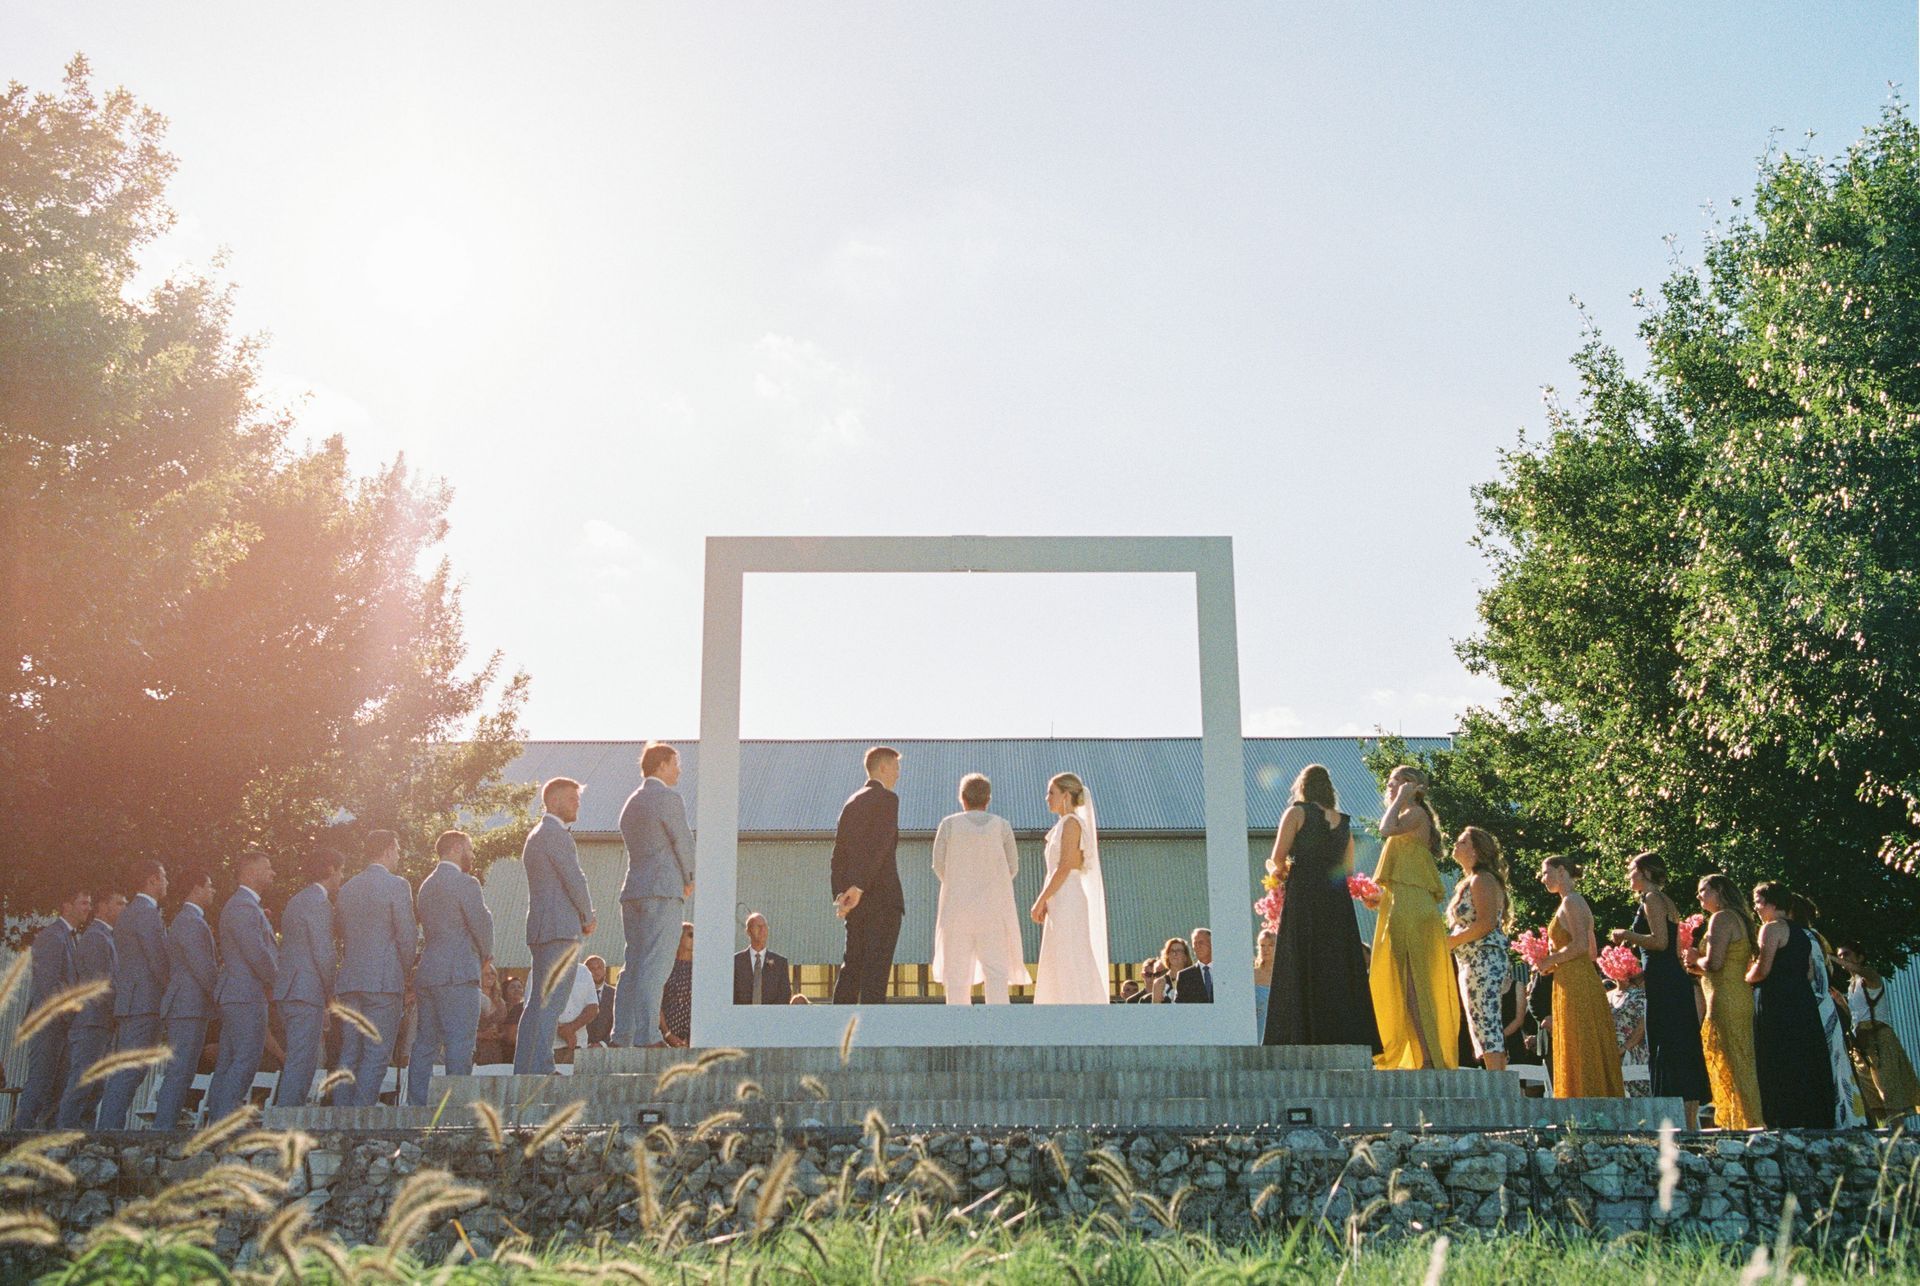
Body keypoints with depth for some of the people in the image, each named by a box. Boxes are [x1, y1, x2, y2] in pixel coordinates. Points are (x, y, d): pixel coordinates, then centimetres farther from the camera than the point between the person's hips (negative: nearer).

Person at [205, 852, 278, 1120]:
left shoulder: (245, 905, 21)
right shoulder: (243, 906, -13)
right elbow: (256, 953, -19)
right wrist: (275, 980, -7)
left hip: (236, 995, 11)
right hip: (246, 994, -11)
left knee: (228, 1062, 9)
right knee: (247, 1058, -12)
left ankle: (217, 1118, 11)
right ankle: (225, 1119, -14)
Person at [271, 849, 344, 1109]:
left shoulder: (296, 900, 21)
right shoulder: (318, 901, -10)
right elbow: (324, 953, -16)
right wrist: (331, 992, -5)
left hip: (288, 991, 10)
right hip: (307, 991, -10)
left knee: (302, 1062, 13)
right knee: (301, 1063, -9)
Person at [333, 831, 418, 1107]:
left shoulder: (347, 888, 14)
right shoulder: (396, 885, -6)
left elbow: (343, 935, 16)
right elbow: (408, 936, -9)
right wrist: (405, 971, 5)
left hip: (349, 980, 6)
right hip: (384, 980, -6)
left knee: (349, 1053, 9)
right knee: (376, 1054, -5)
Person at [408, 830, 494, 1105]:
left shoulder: (427, 885, 19)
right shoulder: (465, 882, -7)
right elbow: (481, 924, -9)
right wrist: (486, 956, 10)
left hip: (426, 974, 8)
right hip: (458, 974, -8)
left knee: (425, 1044, 8)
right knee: (460, 1044, -7)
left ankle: (416, 1106, 7)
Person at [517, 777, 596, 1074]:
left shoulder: (535, 836, 24)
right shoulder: (556, 833, -9)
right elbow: (574, 880, -13)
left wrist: (580, 917, 16)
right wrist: (588, 917, 1)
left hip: (540, 928, 10)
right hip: (559, 928, -10)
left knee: (538, 1001, 11)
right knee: (551, 1001, -12)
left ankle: (523, 1069, 12)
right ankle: (541, 1069, -14)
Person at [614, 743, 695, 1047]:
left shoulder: (631, 803, 20)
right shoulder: (669, 798, -6)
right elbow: (683, 842, -7)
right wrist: (688, 880, 10)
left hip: (632, 891, 8)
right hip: (663, 890, -8)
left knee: (633, 965, 9)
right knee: (654, 967, -10)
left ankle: (621, 1036, 7)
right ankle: (645, 1038, -14)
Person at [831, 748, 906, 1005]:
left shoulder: (851, 802, 17)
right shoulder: (887, 799, -7)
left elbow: (839, 849, 15)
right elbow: (878, 845, -18)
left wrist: (841, 892, 14)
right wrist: (859, 886, -21)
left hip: (854, 897, 7)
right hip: (882, 894, -7)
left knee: (852, 964, 11)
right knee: (876, 966, -8)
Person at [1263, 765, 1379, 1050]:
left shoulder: (1297, 812, 1)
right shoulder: (1343, 821, 16)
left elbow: (1277, 859, -4)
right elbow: (1348, 870, 16)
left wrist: (1281, 871, 16)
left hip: (1303, 898, -5)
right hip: (1338, 899, 5)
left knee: (1303, 970, -3)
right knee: (1340, 969, 6)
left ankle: (1306, 1040, -7)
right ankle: (1348, 1039, 2)